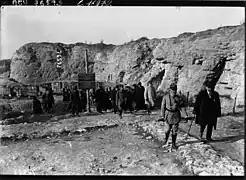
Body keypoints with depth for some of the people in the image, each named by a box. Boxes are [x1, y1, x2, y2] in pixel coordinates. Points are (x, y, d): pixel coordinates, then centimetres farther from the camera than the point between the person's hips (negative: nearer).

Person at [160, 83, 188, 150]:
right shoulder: (165, 96, -7)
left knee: (175, 131, 7)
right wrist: (162, 116, -8)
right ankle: (165, 140, 31)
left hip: (176, 115, 2)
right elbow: (163, 107, -3)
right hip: (168, 115, -2)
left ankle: (173, 144, 22)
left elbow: (180, 107, 7)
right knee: (168, 129, 1)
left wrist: (186, 114, 1)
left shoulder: (177, 97, 0)